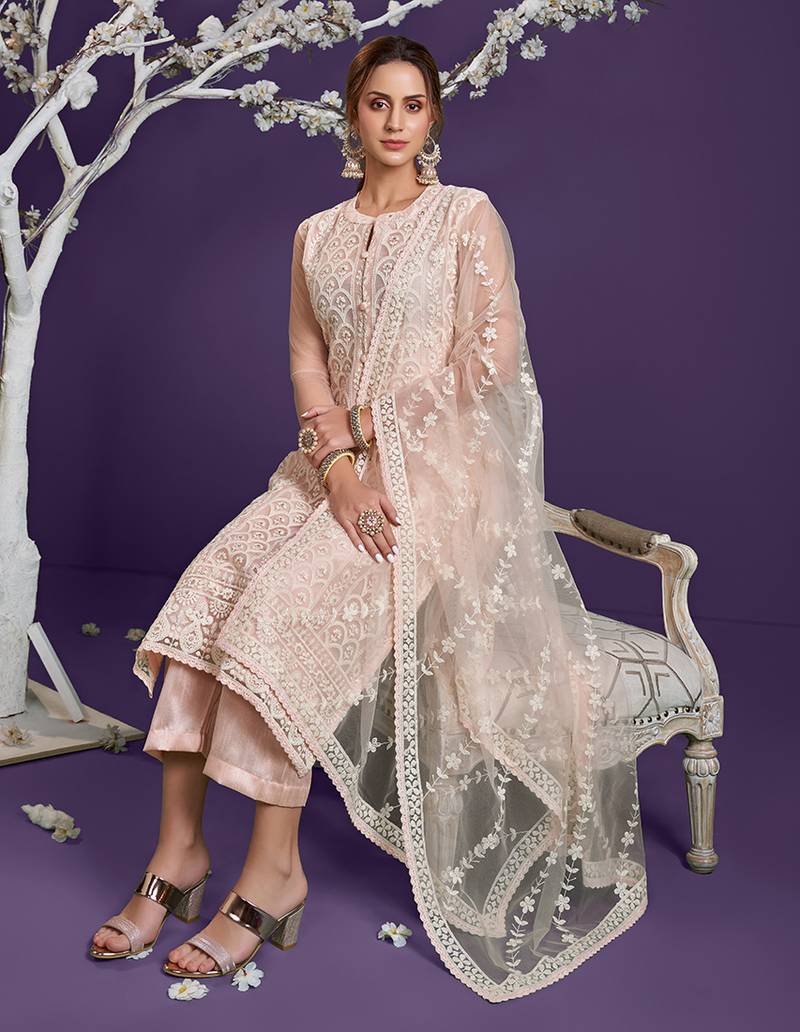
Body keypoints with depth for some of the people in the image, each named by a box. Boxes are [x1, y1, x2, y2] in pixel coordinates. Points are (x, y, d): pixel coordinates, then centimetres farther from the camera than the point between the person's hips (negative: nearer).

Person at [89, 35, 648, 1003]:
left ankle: (273, 872, -18)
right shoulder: (317, 235, 17)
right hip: (332, 461, 5)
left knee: (284, 607, -27)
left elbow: (493, 356, -5)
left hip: (436, 462, -5)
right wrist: (338, 464, -11)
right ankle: (178, 850, -13)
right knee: (206, 590, -19)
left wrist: (379, 425, -8)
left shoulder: (467, 214, 4)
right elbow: (307, 362, 7)